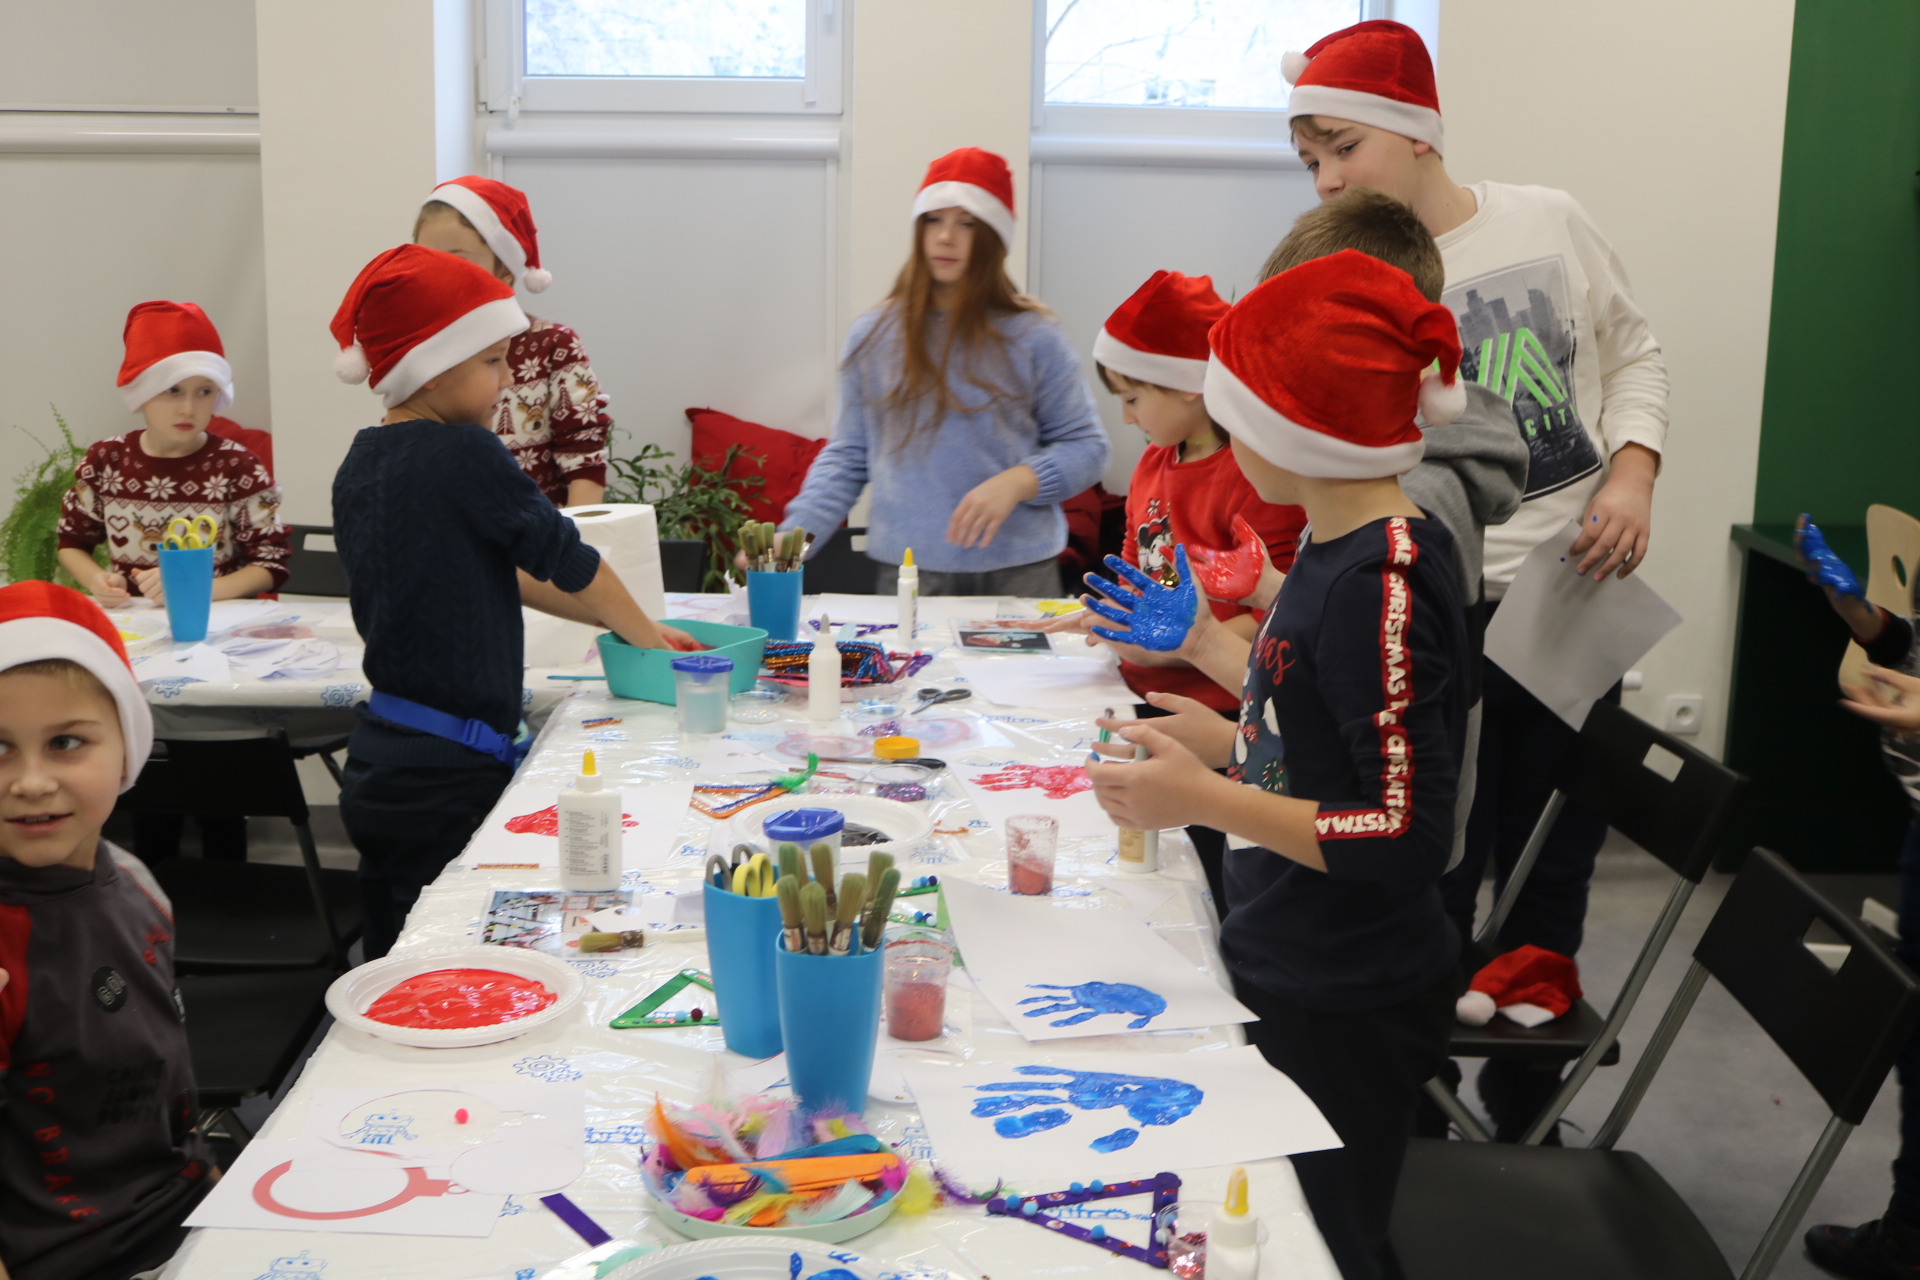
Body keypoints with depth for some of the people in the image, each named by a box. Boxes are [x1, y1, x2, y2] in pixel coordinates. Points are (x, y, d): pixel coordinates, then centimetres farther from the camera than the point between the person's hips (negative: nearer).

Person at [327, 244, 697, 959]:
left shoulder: (359, 467, 9)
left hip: (377, 768, 9)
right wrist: (644, 634, 11)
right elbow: (569, 562, -6)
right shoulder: (462, 454, -15)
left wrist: (620, 618, 17)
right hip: (449, 779, -8)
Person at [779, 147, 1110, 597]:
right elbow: (847, 458, 9)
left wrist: (1016, 483, -16)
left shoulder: (1034, 338, -1)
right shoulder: (872, 337, 6)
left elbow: (1084, 445, 2)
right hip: (906, 573, 1)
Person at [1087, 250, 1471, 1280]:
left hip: (1344, 1014, -9)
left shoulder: (1388, 582, -24)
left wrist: (1204, 799, -24)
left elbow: (1406, 840, -26)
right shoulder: (1335, 547, 5)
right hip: (1283, 977, 9)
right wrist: (1230, 743, 5)